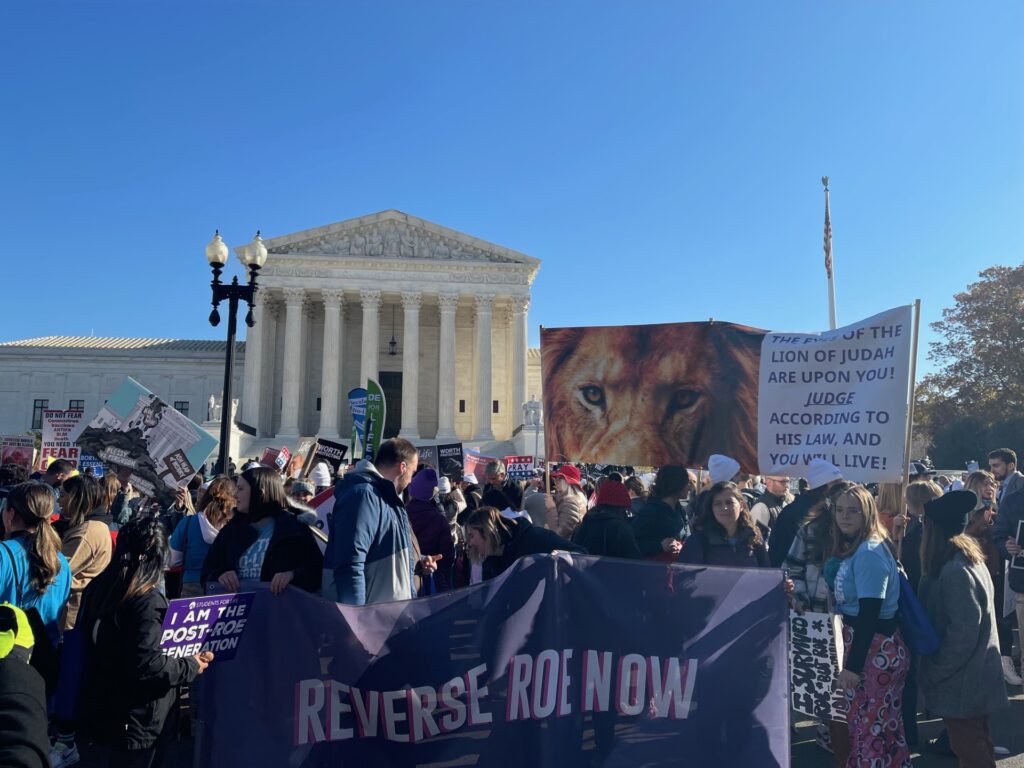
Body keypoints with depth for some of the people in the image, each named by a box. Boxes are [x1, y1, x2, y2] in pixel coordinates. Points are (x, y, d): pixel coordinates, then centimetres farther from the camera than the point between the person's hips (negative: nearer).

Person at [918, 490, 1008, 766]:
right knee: (977, 745, 21)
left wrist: (935, 671, -15)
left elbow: (964, 629, -26)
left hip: (962, 680, -9)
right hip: (974, 674, 9)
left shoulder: (954, 570, -26)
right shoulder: (971, 557, 3)